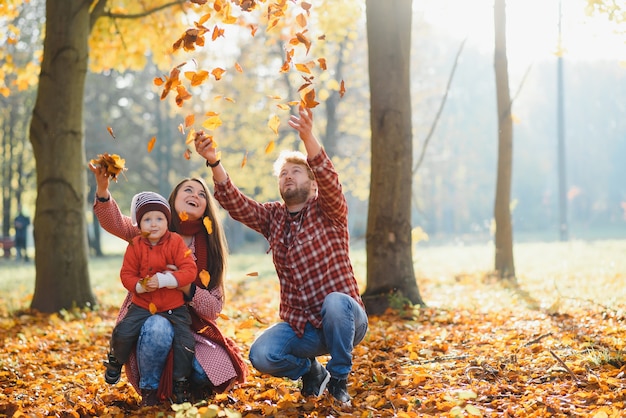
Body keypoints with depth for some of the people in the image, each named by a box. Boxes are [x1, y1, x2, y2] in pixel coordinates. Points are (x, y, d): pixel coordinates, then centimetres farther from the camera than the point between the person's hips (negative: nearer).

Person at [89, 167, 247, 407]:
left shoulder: (210, 249, 5)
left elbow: (214, 308, -2)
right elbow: (115, 223, -18)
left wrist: (185, 287, -21)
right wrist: (102, 189, -37)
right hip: (146, 318, -2)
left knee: (212, 372, -23)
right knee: (158, 328, -38)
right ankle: (150, 392, -11)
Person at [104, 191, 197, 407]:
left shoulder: (176, 242, -9)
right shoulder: (135, 245, -3)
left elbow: (190, 271, -16)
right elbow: (127, 274, -1)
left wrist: (163, 280, -27)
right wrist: (140, 286, -22)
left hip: (174, 307, -1)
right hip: (142, 305, 1)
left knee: (185, 342, -13)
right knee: (122, 332, -16)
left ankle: (181, 383, 10)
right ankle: (116, 361, 18)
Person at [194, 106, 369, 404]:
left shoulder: (328, 212, -3)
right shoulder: (273, 218, 10)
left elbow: (329, 181, -25)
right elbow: (235, 203, -7)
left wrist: (308, 138, -44)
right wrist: (214, 162, -25)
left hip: (344, 320, -3)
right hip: (300, 326, 4)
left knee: (334, 301, -37)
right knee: (261, 356, -23)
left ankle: (339, 380, -12)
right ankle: (311, 371, 10)